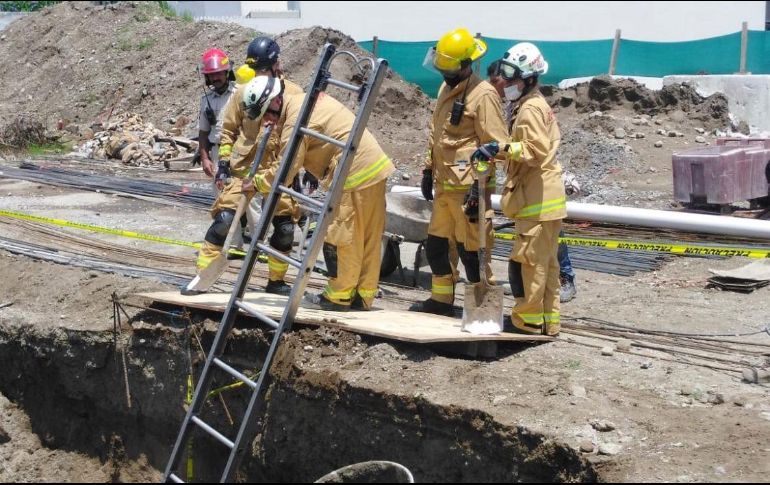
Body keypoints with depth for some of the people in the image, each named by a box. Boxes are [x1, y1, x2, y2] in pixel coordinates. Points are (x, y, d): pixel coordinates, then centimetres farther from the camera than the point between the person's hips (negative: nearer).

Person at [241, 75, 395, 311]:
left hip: (355, 176, -10)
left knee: (340, 238, -1)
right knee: (368, 238, 12)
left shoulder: (296, 121, -16)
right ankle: (363, 295, 19)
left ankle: (338, 297, 6)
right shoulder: (307, 99, 14)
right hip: (376, 167, 10)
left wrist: (257, 183, 2)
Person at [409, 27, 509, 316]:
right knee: (435, 245, 17)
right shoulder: (446, 89, 15)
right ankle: (441, 299, 30)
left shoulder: (482, 95, -13)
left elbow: (493, 146, -16)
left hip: (467, 185, -9)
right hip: (444, 184, 9)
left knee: (471, 249, -4)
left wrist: (479, 186, -19)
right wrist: (428, 169, 22)